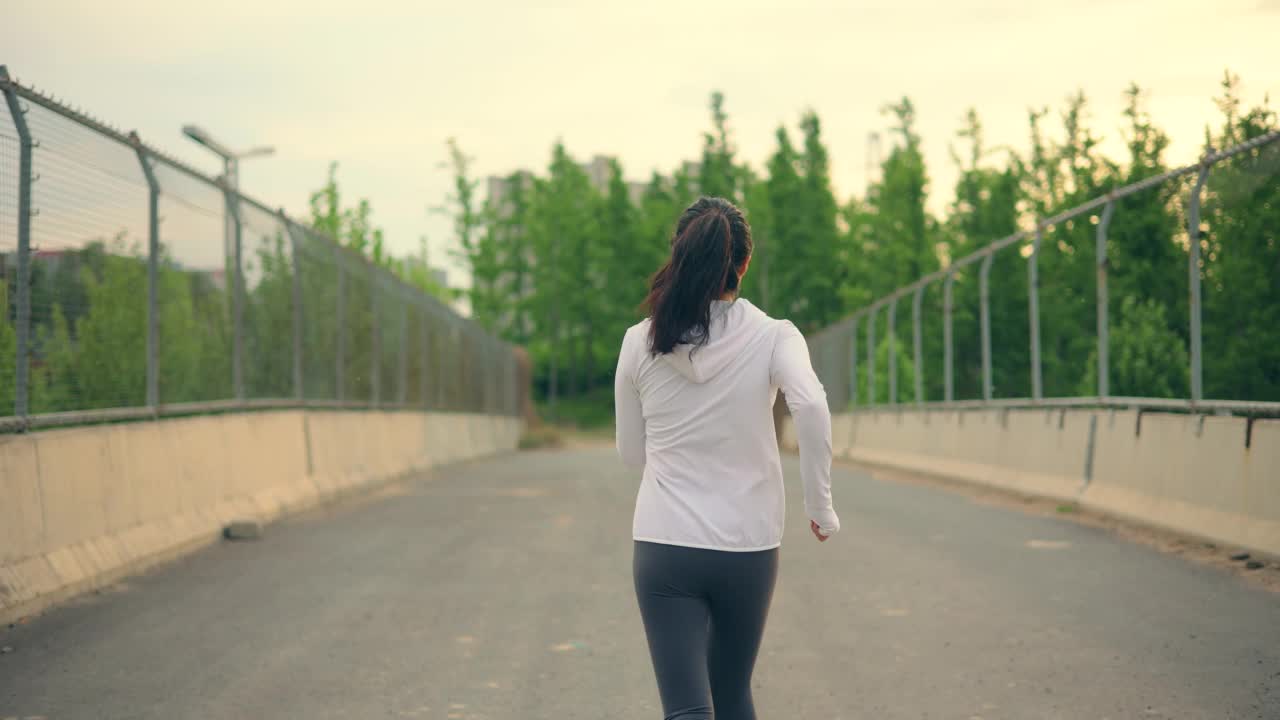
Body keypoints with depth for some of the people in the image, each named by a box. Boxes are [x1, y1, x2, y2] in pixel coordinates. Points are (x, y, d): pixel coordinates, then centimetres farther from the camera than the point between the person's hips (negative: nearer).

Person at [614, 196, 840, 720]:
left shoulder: (640, 343, 1)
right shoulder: (772, 336, -4)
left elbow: (631, 453, 9)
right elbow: (811, 406, -23)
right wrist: (820, 504, -14)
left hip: (664, 545, -1)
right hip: (748, 548, 1)